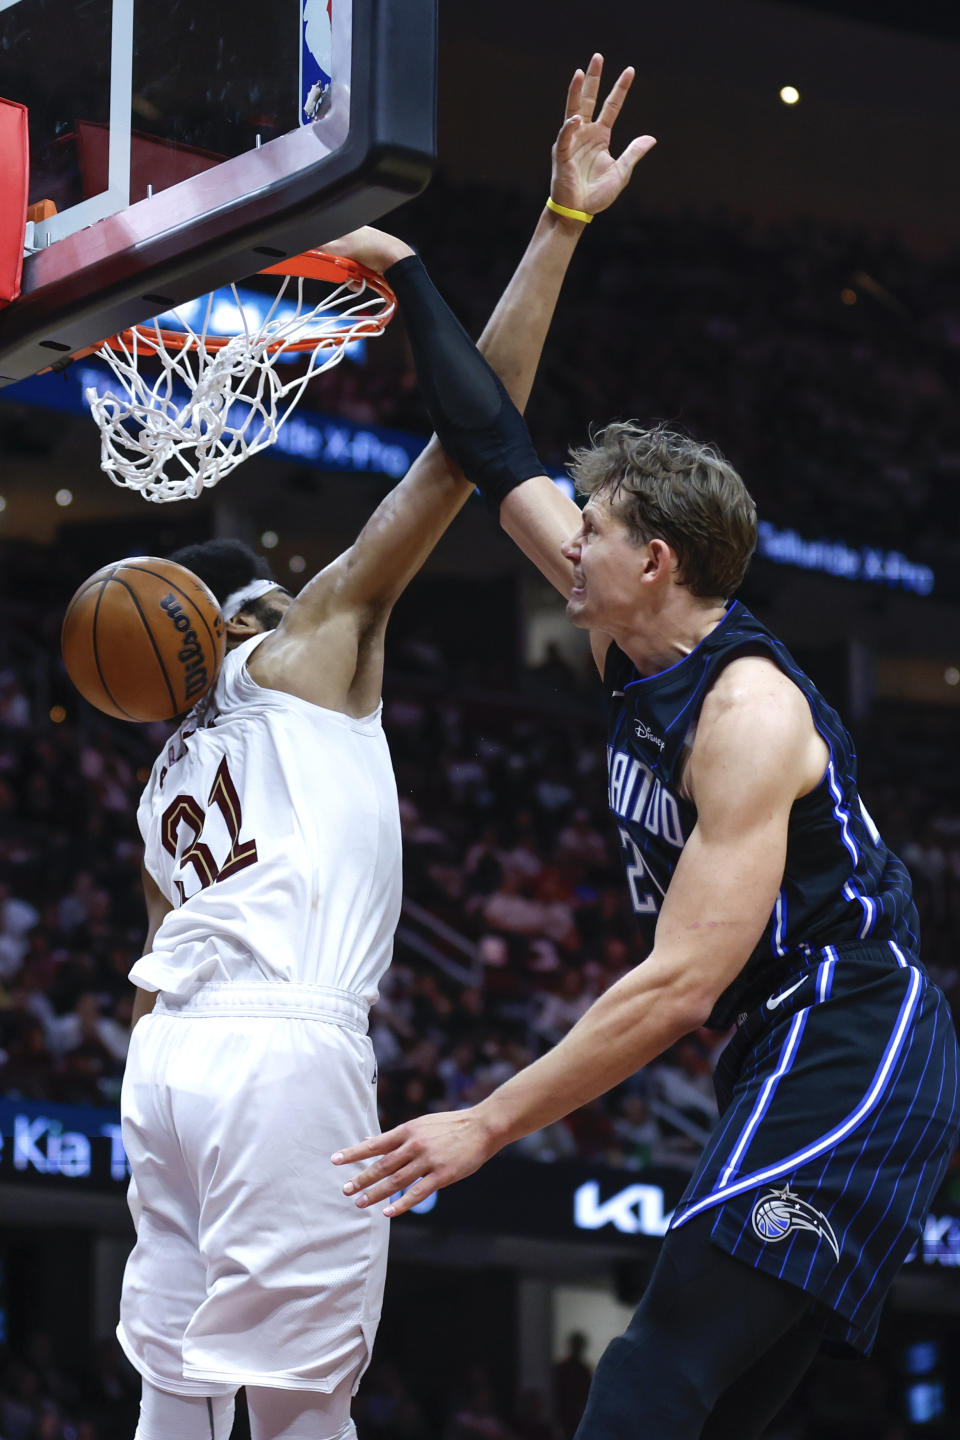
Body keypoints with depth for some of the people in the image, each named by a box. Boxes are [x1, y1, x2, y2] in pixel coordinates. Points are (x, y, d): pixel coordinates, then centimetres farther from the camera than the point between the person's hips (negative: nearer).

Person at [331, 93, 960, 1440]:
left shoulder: (746, 709, -17)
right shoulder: (640, 640, 9)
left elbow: (682, 983, -22)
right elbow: (505, 465, 19)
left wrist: (484, 1128, -20)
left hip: (850, 1062, -10)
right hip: (796, 1069, 10)